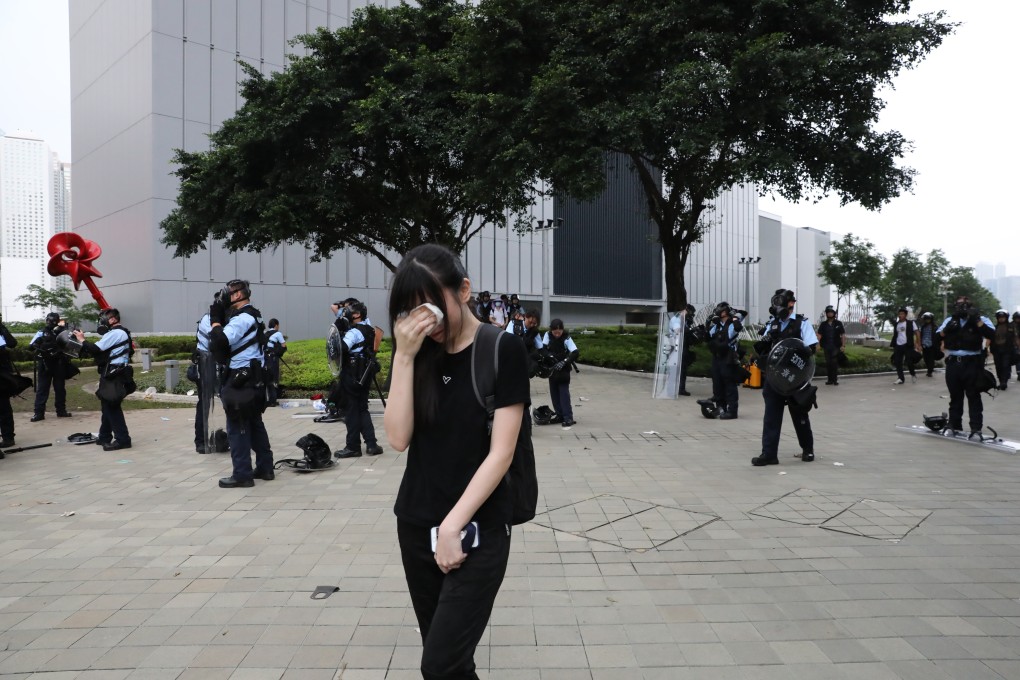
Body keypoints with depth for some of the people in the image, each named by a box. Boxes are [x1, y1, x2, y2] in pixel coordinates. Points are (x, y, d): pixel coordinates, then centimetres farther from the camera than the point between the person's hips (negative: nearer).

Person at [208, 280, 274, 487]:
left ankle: (242, 474, 1)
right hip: (253, 377, 10)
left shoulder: (242, 318, -16)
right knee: (255, 423, 15)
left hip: (241, 378, -10)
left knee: (237, 426, -4)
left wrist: (215, 319, -12)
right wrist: (221, 317, 6)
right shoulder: (252, 315, 16)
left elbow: (220, 341, -26)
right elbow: (229, 340, 16)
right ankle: (265, 468, 21)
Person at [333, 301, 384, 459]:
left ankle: (353, 447, 9)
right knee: (363, 408, 16)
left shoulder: (354, 331, -17)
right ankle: (371, 444, 12)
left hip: (352, 375, -8)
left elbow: (342, 348, -28)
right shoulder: (369, 329, 9)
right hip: (365, 374, 8)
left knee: (352, 410, 1)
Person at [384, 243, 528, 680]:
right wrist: (404, 356, -18)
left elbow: (501, 453, -14)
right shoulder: (419, 354, 1)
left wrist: (453, 526, -17)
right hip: (415, 525, 5)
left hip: (479, 529, -5)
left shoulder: (502, 352, -12)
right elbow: (398, 438, -9)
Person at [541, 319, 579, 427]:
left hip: (563, 370, -4)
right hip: (551, 369, 5)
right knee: (554, 393, 7)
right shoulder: (548, 335, -4)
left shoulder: (566, 338, -15)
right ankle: (560, 415, 17)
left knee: (564, 393, -9)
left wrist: (564, 362, -31)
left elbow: (575, 353, -21)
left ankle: (568, 417, -8)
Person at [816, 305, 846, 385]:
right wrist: (818, 344, -9)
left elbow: (843, 335, 2)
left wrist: (843, 345, -6)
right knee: (828, 363, 4)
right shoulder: (823, 324, 10)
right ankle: (830, 379, 12)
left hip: (836, 346, -2)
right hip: (826, 347, 3)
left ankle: (835, 379, -1)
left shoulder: (838, 323, 5)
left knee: (834, 362, -7)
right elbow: (819, 335, 4)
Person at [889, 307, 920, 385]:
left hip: (907, 345, -4)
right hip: (898, 346, 4)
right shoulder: (896, 324, 13)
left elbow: (917, 333, 0)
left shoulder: (910, 323, 1)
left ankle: (913, 374, 21)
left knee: (909, 361, -6)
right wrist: (892, 344, 9)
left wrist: (918, 345, -6)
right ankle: (900, 378, 6)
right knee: (898, 362, 0)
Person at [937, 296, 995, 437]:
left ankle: (976, 429, 2)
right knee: (955, 397, 11)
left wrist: (977, 320, -20)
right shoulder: (950, 320, 12)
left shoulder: (980, 319, 3)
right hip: (952, 363, 3)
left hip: (972, 363, -3)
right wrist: (947, 329, -13)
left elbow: (992, 335, -14)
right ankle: (954, 426, 19)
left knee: (974, 396, -1)